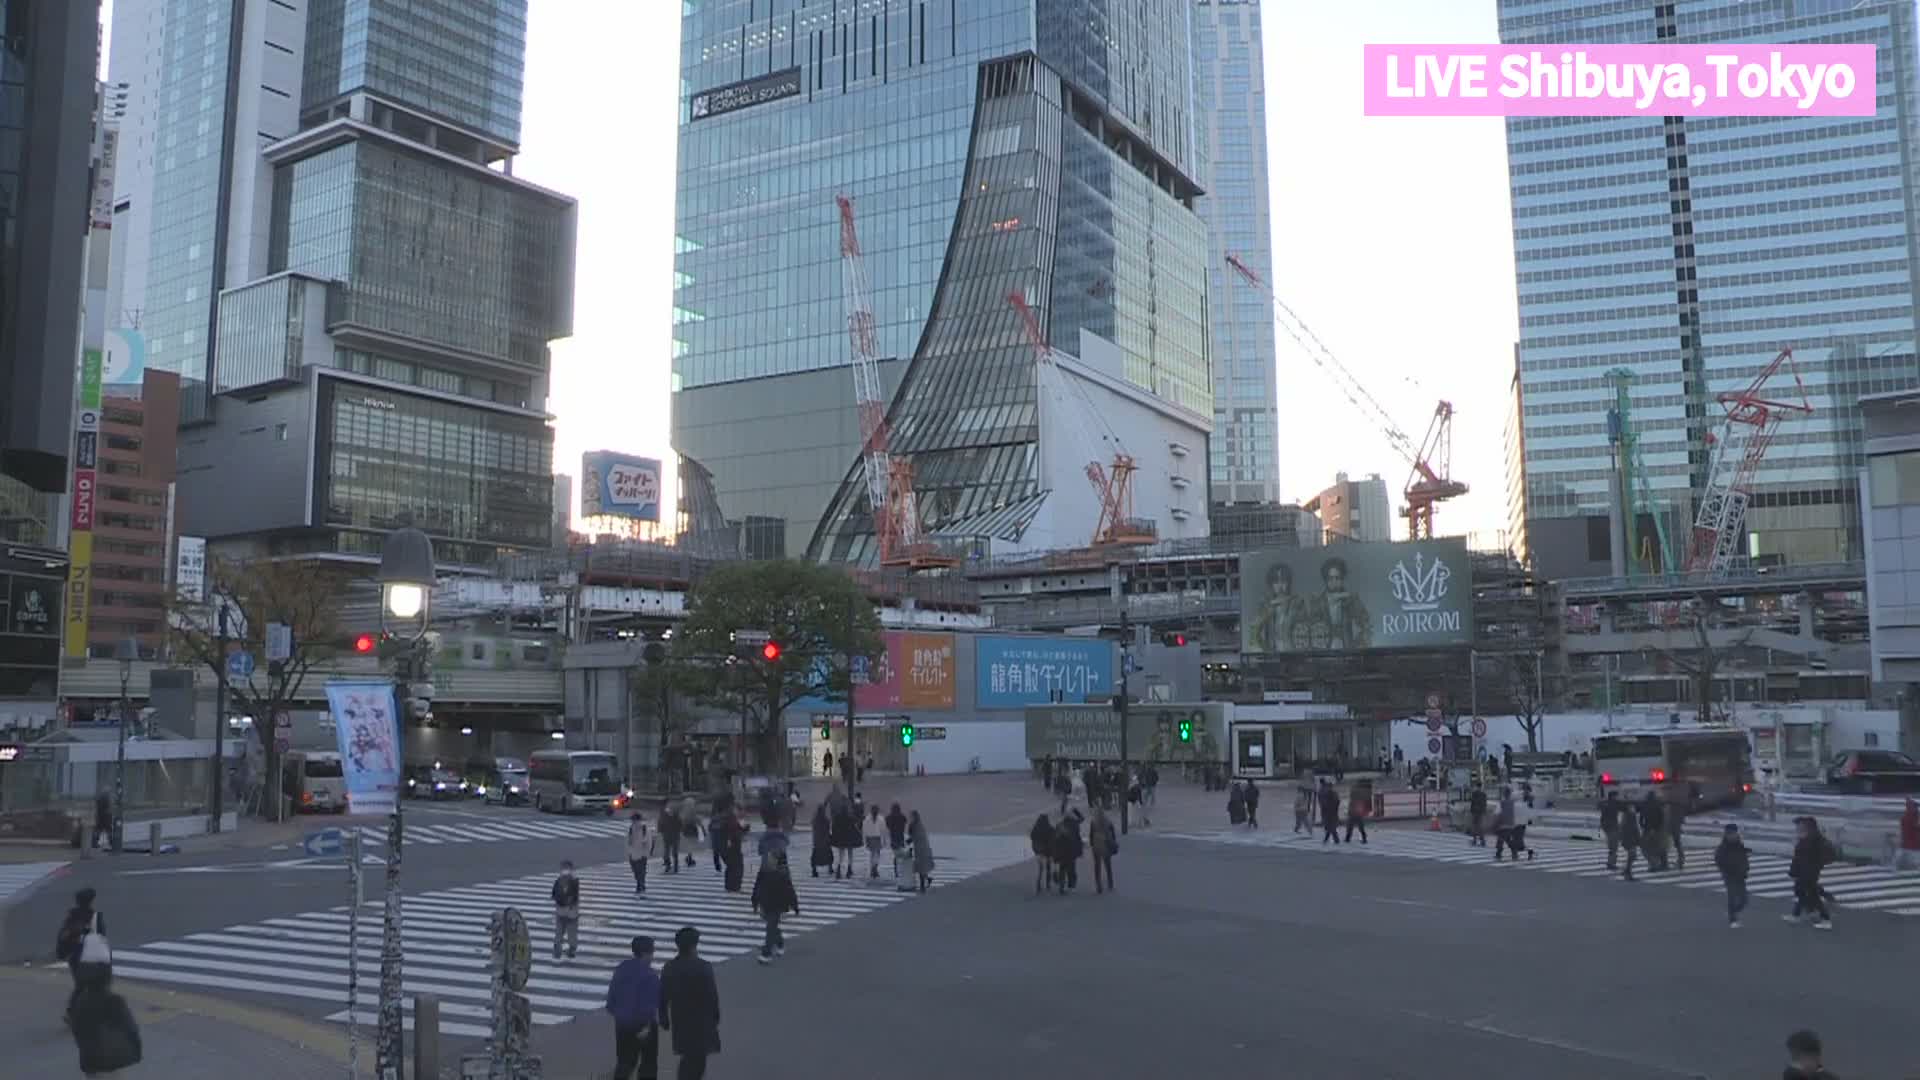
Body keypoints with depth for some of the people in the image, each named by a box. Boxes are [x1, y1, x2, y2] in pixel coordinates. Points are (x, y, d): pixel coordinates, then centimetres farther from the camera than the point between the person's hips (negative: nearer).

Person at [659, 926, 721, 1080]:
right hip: (701, 1021, -5)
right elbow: (712, 995, -13)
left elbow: (663, 996, 1)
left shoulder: (669, 968, -3)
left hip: (680, 1020, 5)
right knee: (698, 1058, 6)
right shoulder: (704, 968, -17)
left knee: (688, 1057, 22)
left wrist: (664, 1020, 11)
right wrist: (715, 1018, 1)